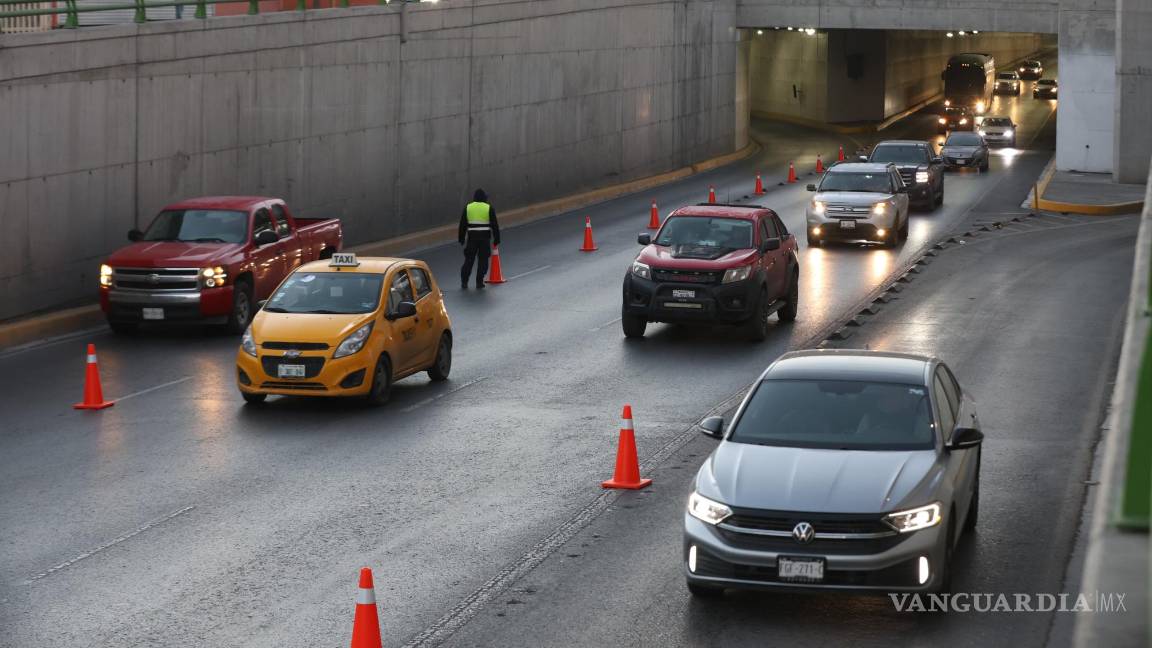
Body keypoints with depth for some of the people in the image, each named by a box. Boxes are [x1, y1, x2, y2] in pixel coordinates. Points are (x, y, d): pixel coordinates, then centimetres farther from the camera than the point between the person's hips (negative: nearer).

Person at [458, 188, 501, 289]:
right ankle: (479, 282, 7)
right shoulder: (489, 208, 0)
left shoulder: (468, 207, 5)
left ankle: (464, 282, 5)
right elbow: (494, 225, 0)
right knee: (483, 260, 7)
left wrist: (461, 239, 14)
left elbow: (462, 225, 7)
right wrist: (496, 239, 5)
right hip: (485, 237, -1)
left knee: (469, 260, 7)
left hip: (472, 236, 1)